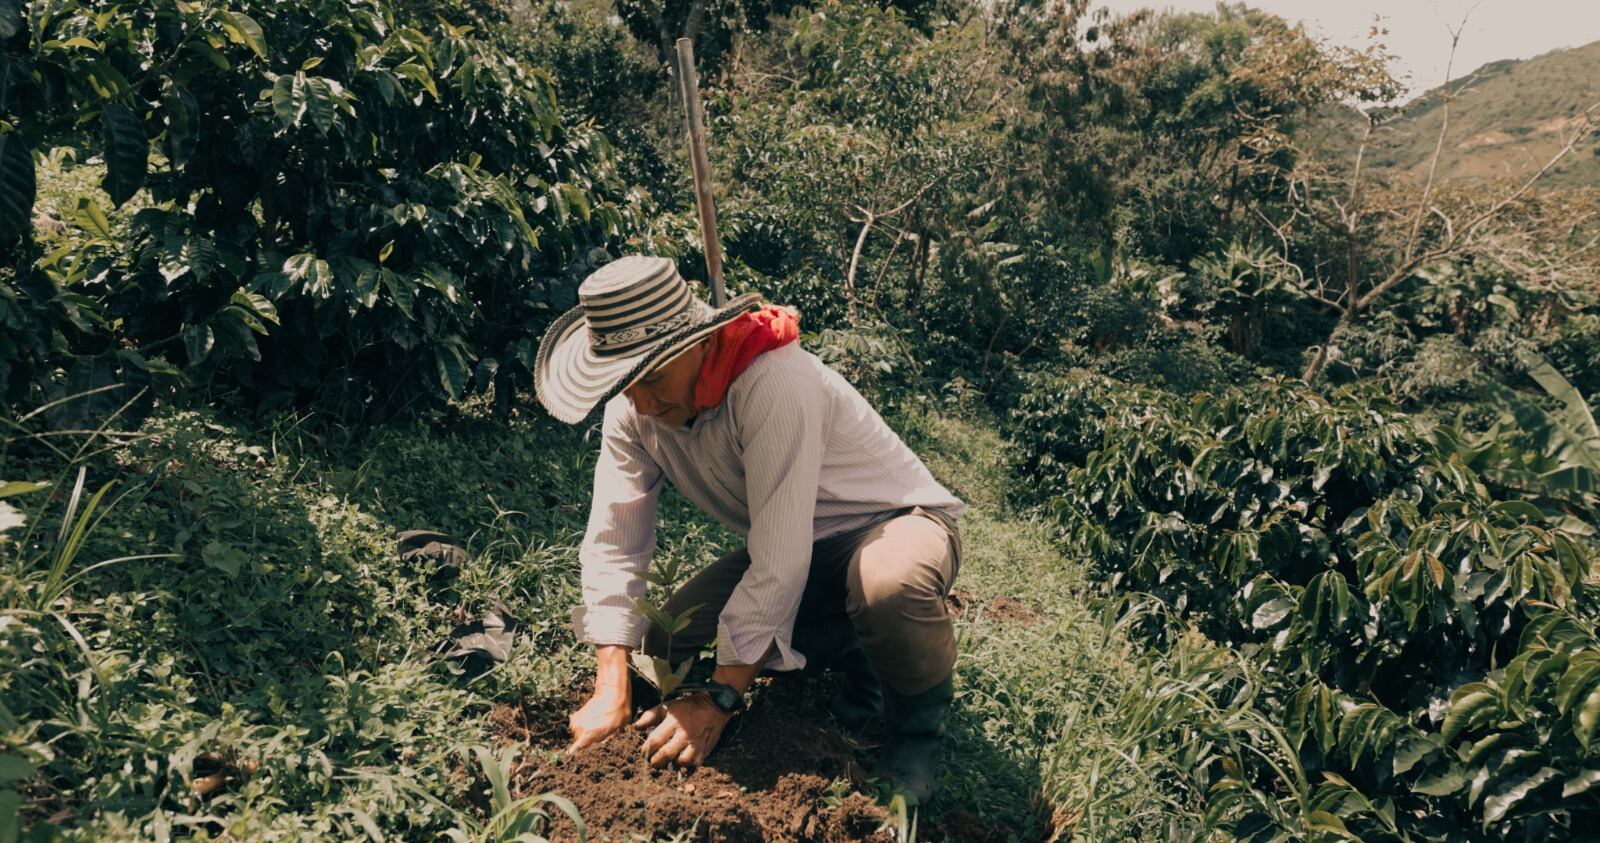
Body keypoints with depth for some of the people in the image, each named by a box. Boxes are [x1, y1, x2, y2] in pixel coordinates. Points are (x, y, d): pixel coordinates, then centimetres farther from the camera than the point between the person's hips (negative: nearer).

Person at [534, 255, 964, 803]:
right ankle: (859, 658, 10)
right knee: (667, 641, -9)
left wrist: (720, 700, -28)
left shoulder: (774, 386, -34)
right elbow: (613, 543, -12)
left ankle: (920, 717, -6)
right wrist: (612, 693, -20)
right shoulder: (634, 406, -11)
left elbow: (780, 563, -33)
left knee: (887, 584, -42)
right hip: (791, 546, 7)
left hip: (900, 521, -7)